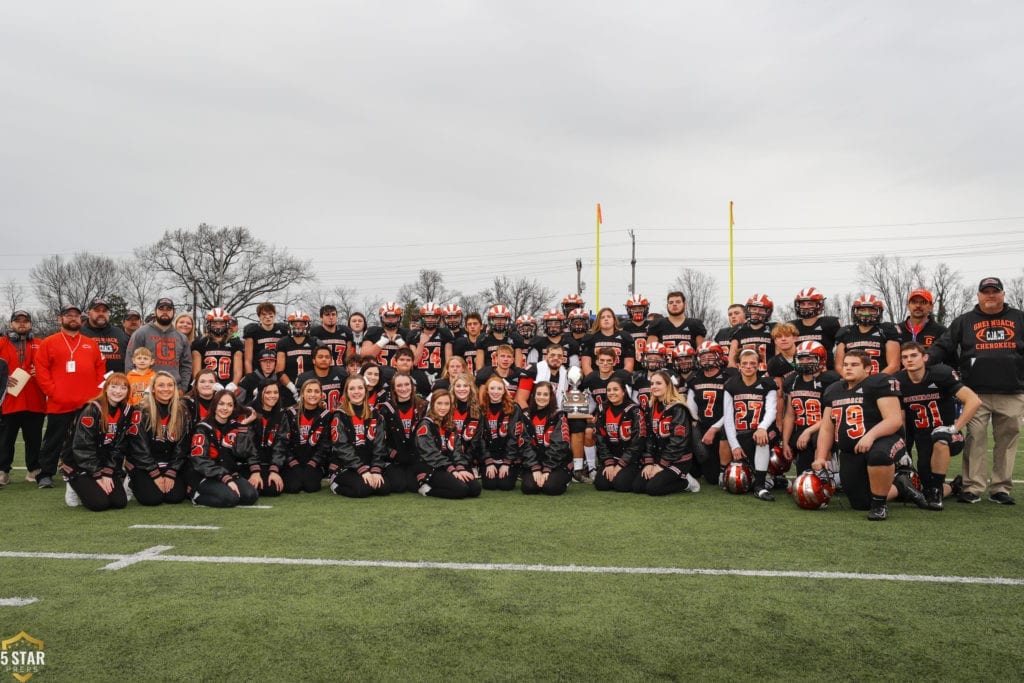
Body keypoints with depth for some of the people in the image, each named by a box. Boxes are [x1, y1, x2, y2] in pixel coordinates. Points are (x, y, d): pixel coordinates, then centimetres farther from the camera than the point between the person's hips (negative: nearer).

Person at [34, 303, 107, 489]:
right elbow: (40, 369, -1)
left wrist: (97, 391, 2)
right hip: (59, 403, -3)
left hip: (88, 404, 3)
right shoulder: (49, 342, 4)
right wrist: (52, 391, -10)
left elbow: (100, 369, 14)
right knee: (54, 440, 4)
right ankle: (45, 475, 11)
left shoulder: (91, 344, 13)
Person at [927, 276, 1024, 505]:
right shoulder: (965, 321, 9)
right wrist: (928, 358, -15)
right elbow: (944, 346, 3)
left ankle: (1001, 489, 14)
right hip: (977, 393, -2)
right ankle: (972, 488, 1)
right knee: (975, 440, -4)